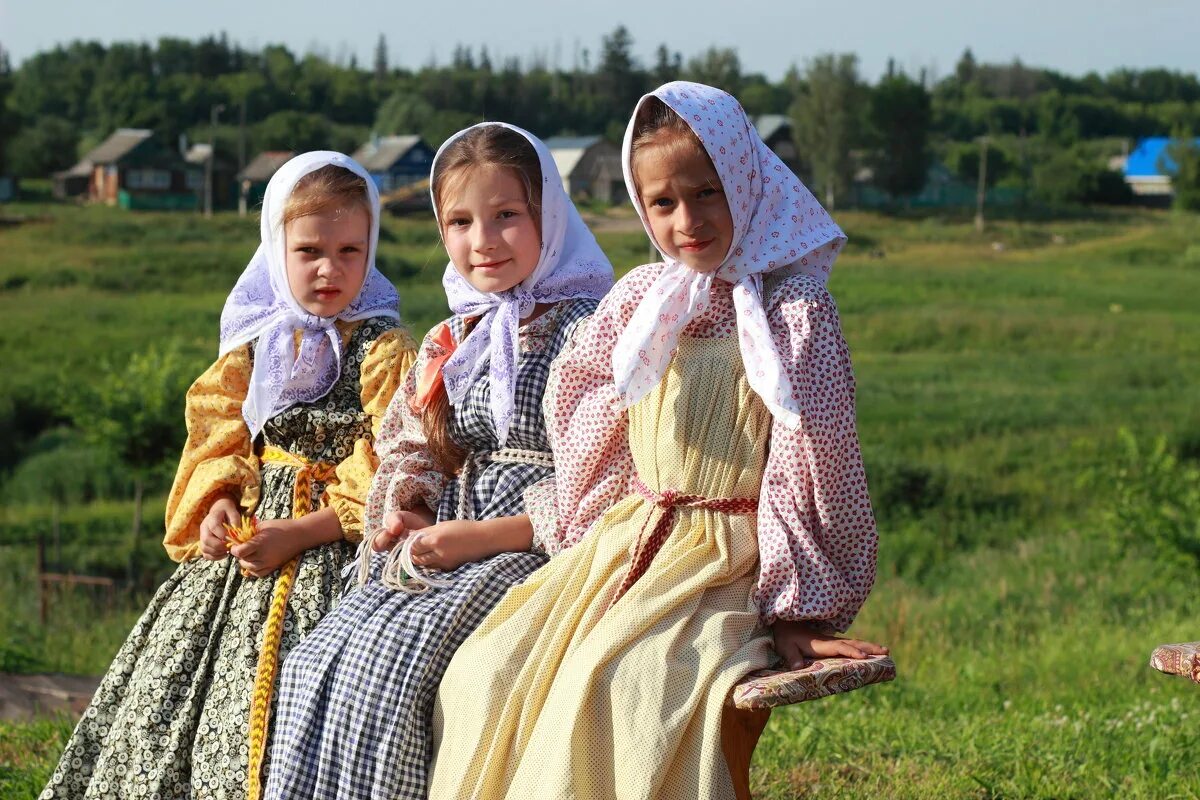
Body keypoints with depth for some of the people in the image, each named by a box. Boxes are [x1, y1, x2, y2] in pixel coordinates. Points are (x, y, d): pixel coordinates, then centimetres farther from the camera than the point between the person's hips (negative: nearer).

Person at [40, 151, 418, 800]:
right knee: (170, 685, 9)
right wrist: (219, 503, -6)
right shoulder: (255, 349, 11)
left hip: (334, 548, -7)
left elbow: (391, 476, -14)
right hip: (248, 527, 7)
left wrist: (299, 534, -19)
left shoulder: (386, 353, -8)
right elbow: (221, 441, 15)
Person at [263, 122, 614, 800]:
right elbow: (411, 459, 23)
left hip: (533, 549, -7)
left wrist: (484, 537, -16)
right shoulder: (449, 343, 17)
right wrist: (408, 516, 0)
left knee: (387, 662, -27)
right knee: (320, 660, -15)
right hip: (440, 547, 7)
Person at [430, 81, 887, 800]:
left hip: (729, 559, -6)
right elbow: (586, 425, 19)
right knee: (488, 672, -13)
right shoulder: (638, 301, 9)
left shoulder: (794, 311, -7)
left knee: (620, 678, -32)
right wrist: (585, 558, 13)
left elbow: (814, 464, -9)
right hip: (628, 542, 6)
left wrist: (796, 612, -11)